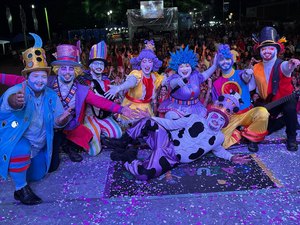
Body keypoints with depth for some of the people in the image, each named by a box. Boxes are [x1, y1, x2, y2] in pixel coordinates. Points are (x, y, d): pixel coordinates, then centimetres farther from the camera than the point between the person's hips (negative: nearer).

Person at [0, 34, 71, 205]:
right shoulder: (17, 90, -23)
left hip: (38, 146, 6)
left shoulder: (52, 96, -7)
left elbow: (56, 122, -7)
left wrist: (62, 119, -32)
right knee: (21, 149, -39)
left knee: (37, 175, 15)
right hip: (15, 140, -5)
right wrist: (16, 100, -74)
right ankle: (21, 189, -16)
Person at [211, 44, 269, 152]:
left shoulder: (240, 74, -1)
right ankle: (237, 133, 9)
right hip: (229, 118, 1)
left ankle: (251, 137, -5)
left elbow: (245, 78, -28)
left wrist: (247, 74, -52)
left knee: (263, 113, -35)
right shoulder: (216, 83, 5)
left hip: (247, 113, -1)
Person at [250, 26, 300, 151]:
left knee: (290, 109, -38)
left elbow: (286, 67, -49)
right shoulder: (257, 68, -7)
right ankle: (286, 119, 33)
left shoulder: (280, 65, -22)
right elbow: (251, 86, 4)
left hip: (286, 98, -5)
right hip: (269, 102, 5)